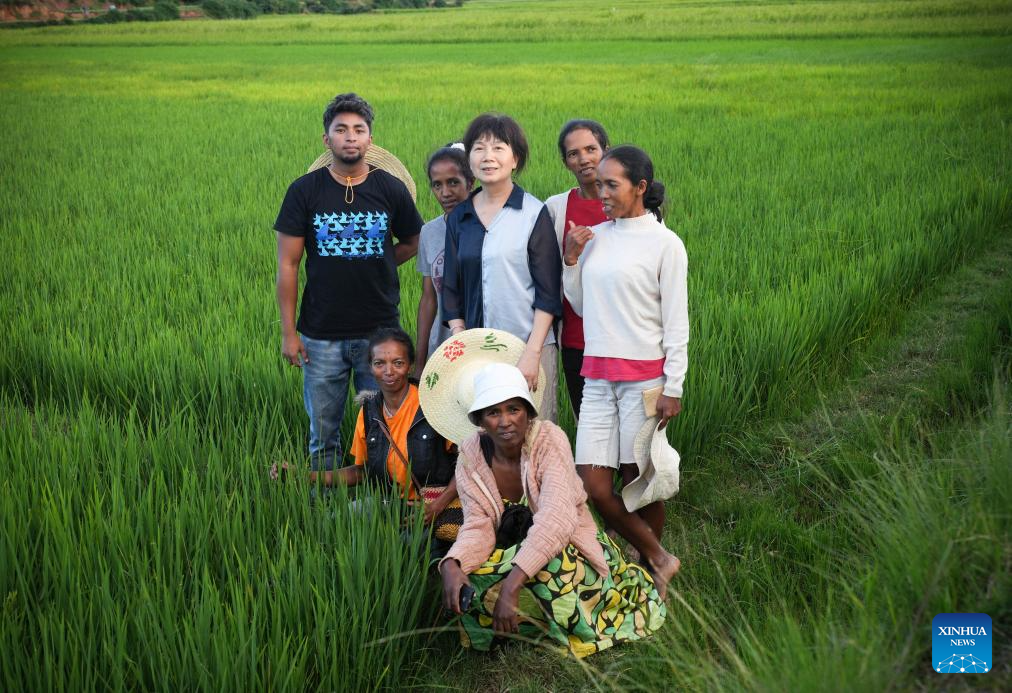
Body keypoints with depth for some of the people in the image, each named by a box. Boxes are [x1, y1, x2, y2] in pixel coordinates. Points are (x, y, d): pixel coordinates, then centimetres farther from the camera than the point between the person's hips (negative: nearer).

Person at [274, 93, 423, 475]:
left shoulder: (391, 190, 1)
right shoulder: (304, 191, -2)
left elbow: (412, 244, 17)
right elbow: (287, 264, -1)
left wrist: (371, 267, 4)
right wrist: (289, 332, -4)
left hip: (380, 332, 1)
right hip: (322, 336, 0)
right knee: (324, 435, 9)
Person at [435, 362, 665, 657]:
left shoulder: (549, 440, -21)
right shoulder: (471, 456, -8)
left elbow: (555, 519, -34)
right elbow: (478, 527, -14)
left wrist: (512, 584, -46)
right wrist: (451, 565, -38)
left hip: (567, 551, -4)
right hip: (510, 555, 4)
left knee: (544, 569, -37)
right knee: (466, 580, -26)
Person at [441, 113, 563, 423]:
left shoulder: (535, 214, -3)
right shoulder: (459, 218, 10)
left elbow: (548, 293, -5)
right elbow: (452, 290, 12)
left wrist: (532, 354, -12)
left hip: (531, 348, -4)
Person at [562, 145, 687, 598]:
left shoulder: (664, 243, -4)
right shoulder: (594, 237, 10)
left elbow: (676, 322, -5)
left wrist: (673, 388, -9)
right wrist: (571, 260, 3)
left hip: (644, 376, -5)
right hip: (597, 376, 5)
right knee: (593, 485, -2)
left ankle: (650, 572, 26)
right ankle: (658, 560, 17)